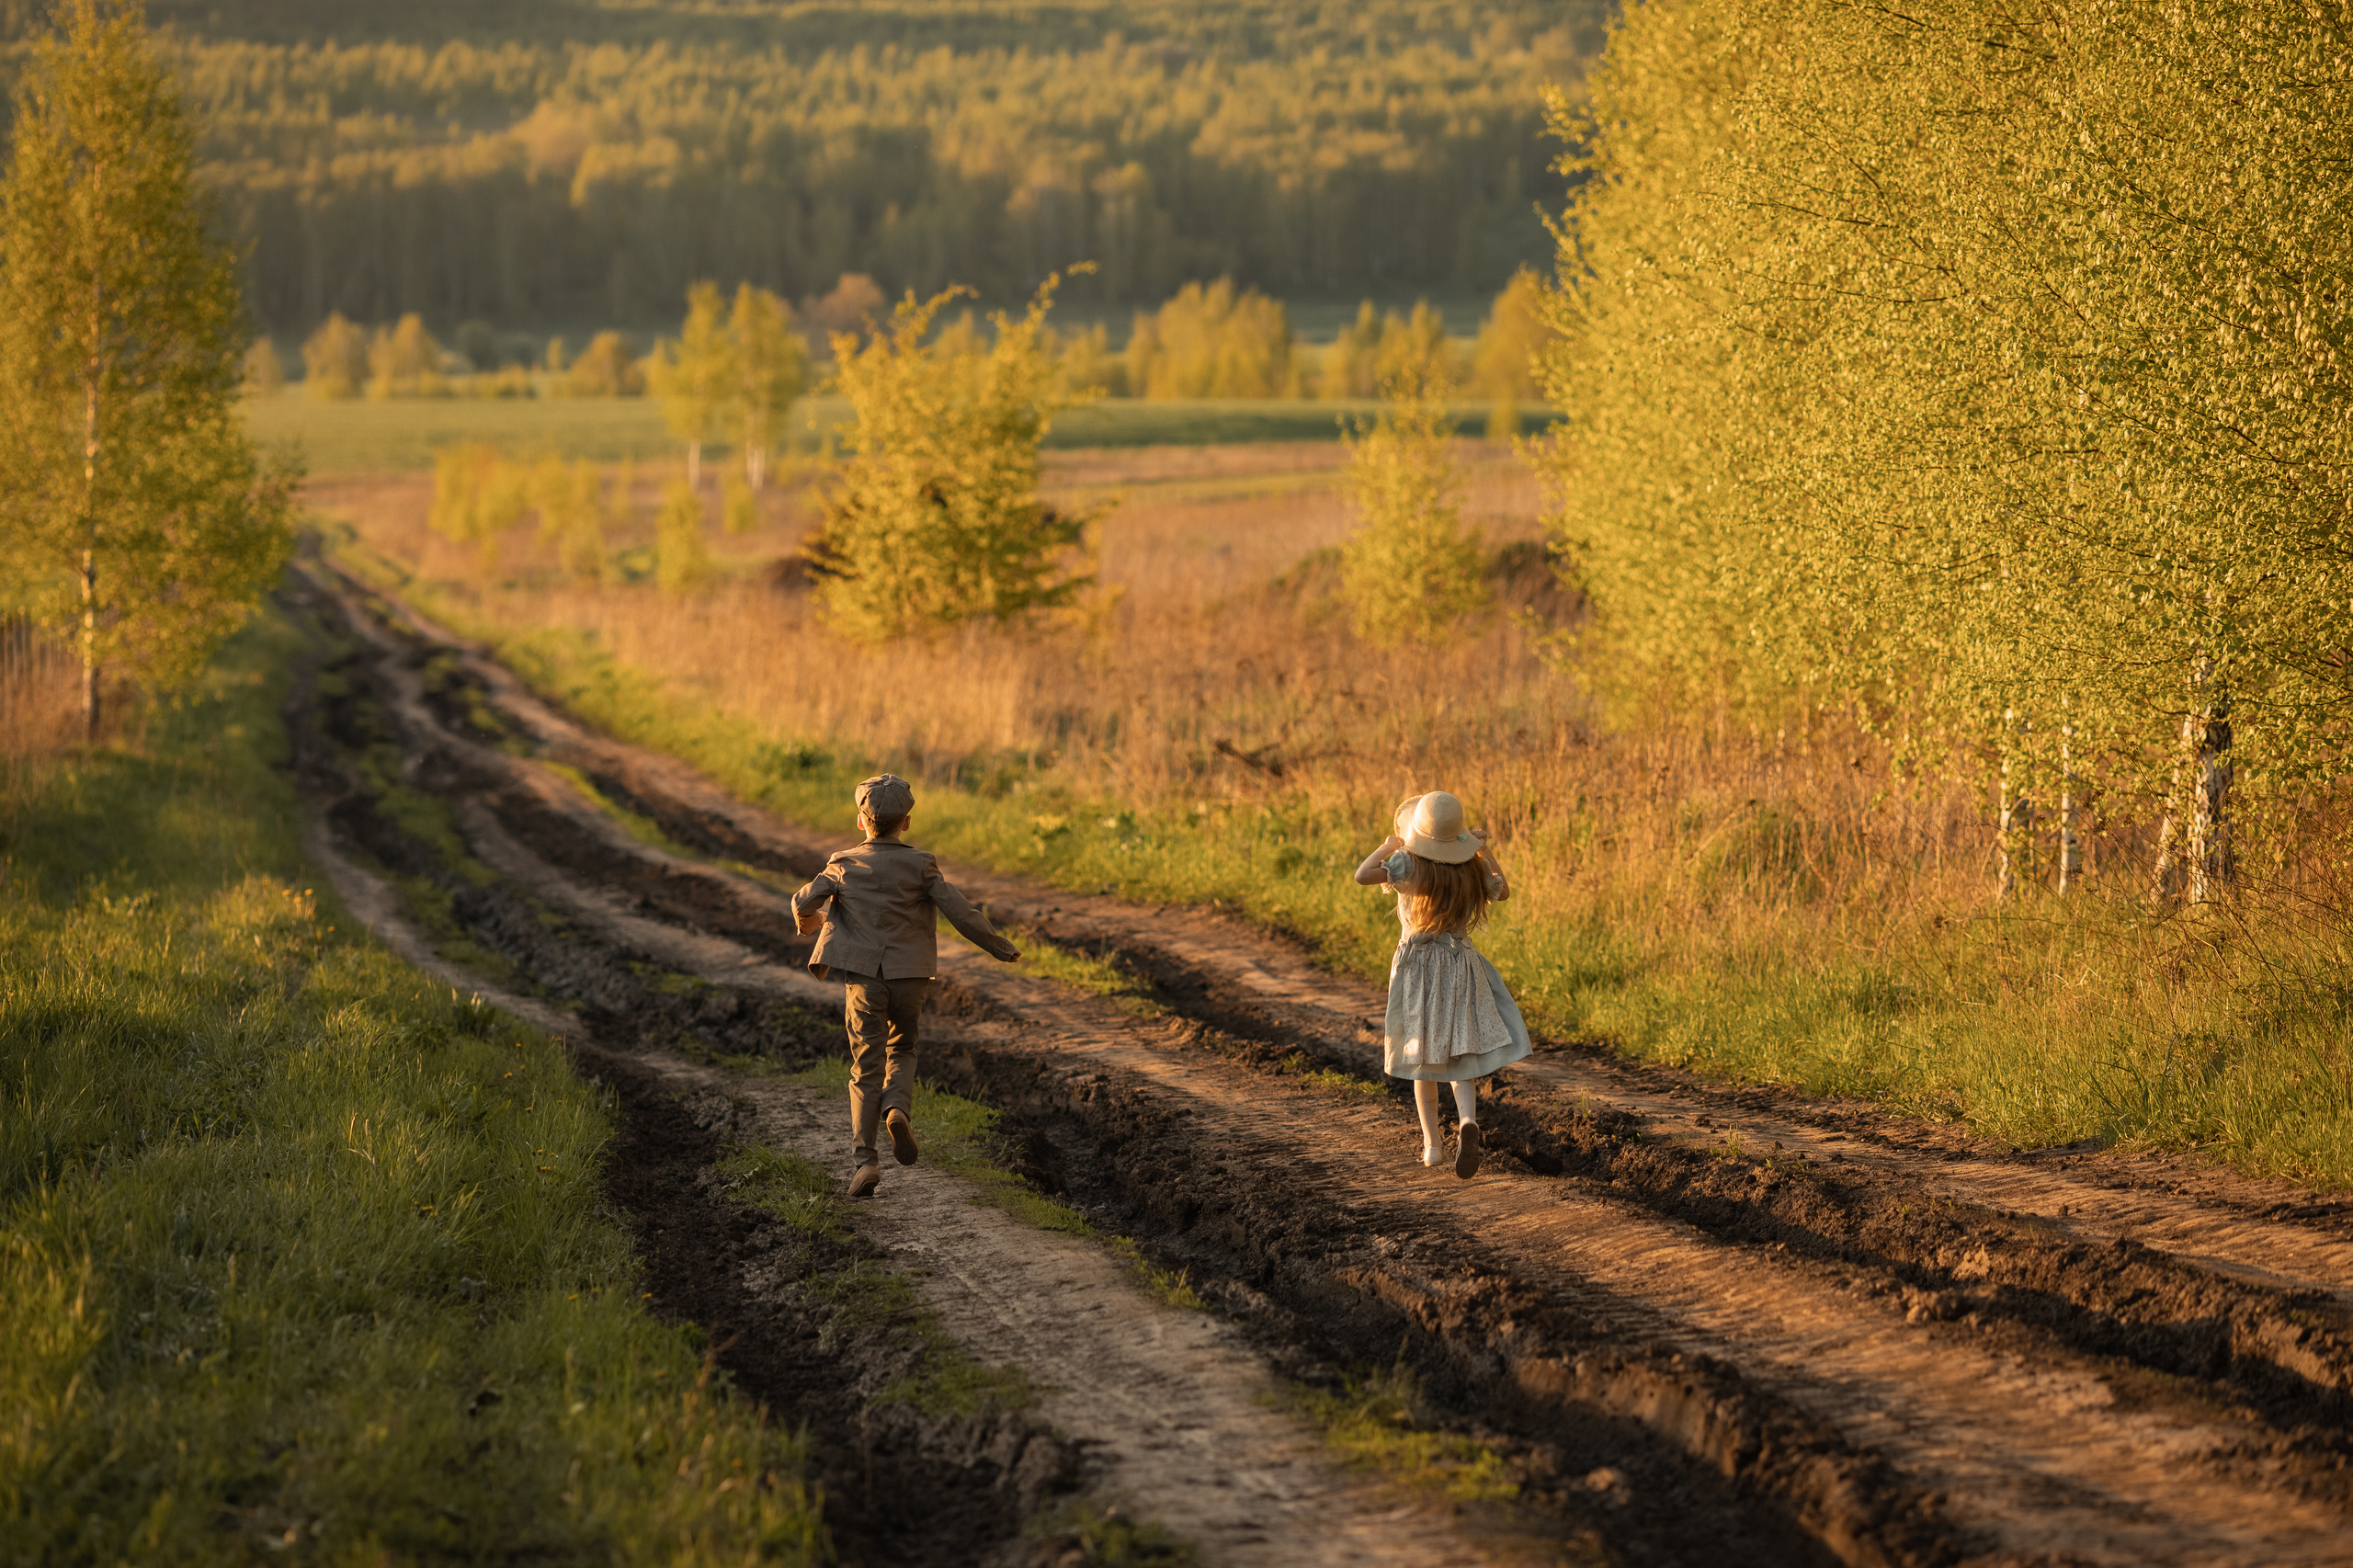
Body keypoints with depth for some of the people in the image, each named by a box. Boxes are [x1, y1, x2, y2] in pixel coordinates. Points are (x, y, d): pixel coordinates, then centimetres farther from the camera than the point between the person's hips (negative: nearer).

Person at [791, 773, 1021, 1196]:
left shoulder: (843, 865, 0)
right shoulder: (920, 865, -4)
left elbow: (805, 901, 3)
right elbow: (959, 911, -7)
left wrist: (805, 920, 28)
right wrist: (999, 947, 4)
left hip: (862, 977, 0)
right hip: (909, 978, 0)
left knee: (866, 1068, 3)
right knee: (902, 1051, 21)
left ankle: (864, 1157, -8)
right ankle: (897, 1108, -9)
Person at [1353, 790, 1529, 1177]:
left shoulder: (1410, 865, -15)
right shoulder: (1472, 869, -4)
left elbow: (1363, 875, -30)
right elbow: (1502, 891, 16)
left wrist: (1386, 847, -12)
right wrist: (1485, 850, 23)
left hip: (1417, 966, -1)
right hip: (1461, 964, 1)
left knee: (1424, 1059, 13)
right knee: (1460, 1057, 1)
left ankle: (1432, 1143, 16)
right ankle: (1468, 1123, -26)